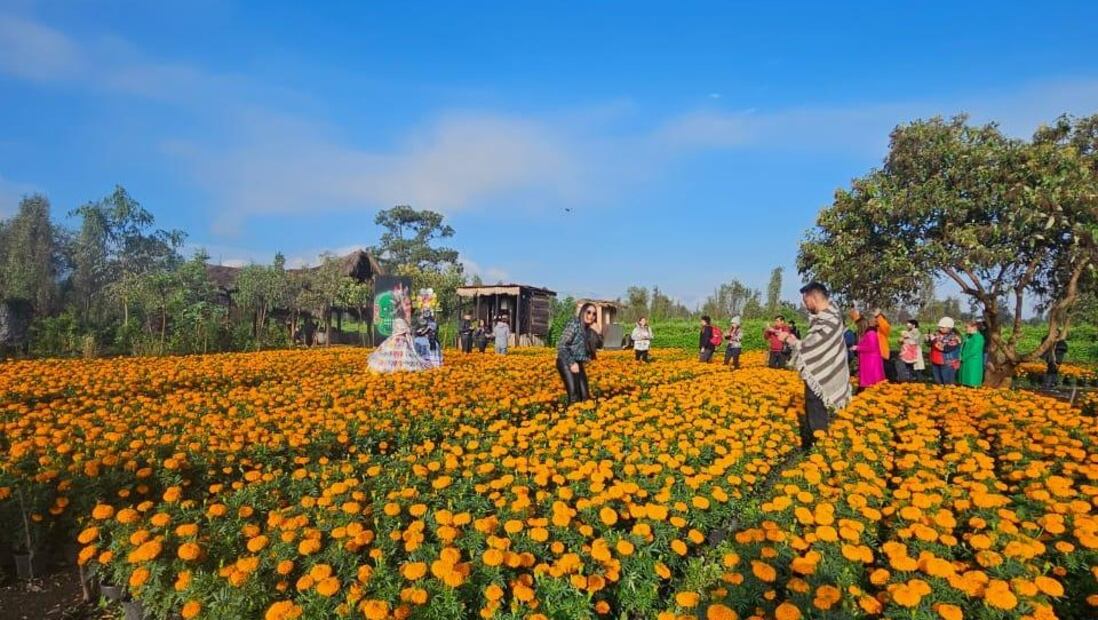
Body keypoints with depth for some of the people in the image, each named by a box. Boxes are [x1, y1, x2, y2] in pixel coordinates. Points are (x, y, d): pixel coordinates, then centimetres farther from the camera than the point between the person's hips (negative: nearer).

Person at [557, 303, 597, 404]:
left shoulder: (587, 329, 12)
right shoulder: (574, 324, -13)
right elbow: (561, 345, -17)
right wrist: (572, 363, -19)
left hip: (578, 364, 9)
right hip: (566, 363, -9)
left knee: (585, 395, 6)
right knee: (574, 397, -14)